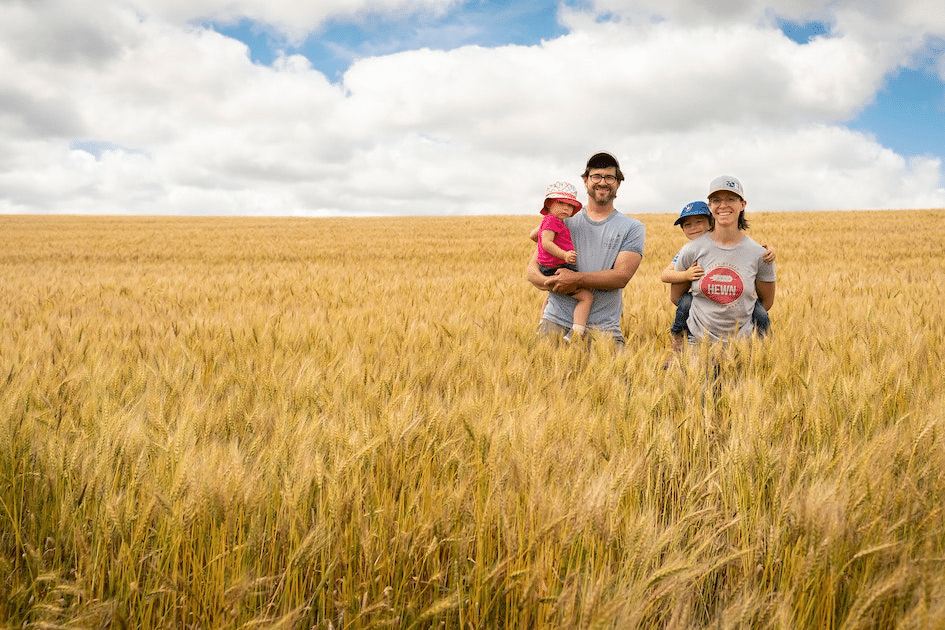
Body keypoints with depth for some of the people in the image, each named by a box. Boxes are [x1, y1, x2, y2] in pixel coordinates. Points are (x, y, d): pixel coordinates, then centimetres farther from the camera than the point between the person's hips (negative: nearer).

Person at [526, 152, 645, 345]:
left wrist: (577, 279, -18)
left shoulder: (632, 228, 8)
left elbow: (622, 276, -5)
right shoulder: (564, 222, 13)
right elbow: (531, 270, 8)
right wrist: (553, 283, -14)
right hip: (557, 320, 0)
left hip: (603, 326, 0)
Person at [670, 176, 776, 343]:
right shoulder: (692, 250, -4)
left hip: (741, 340, 0)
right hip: (697, 339, 0)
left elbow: (766, 302, 10)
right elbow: (675, 296, 7)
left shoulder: (759, 254, -3)